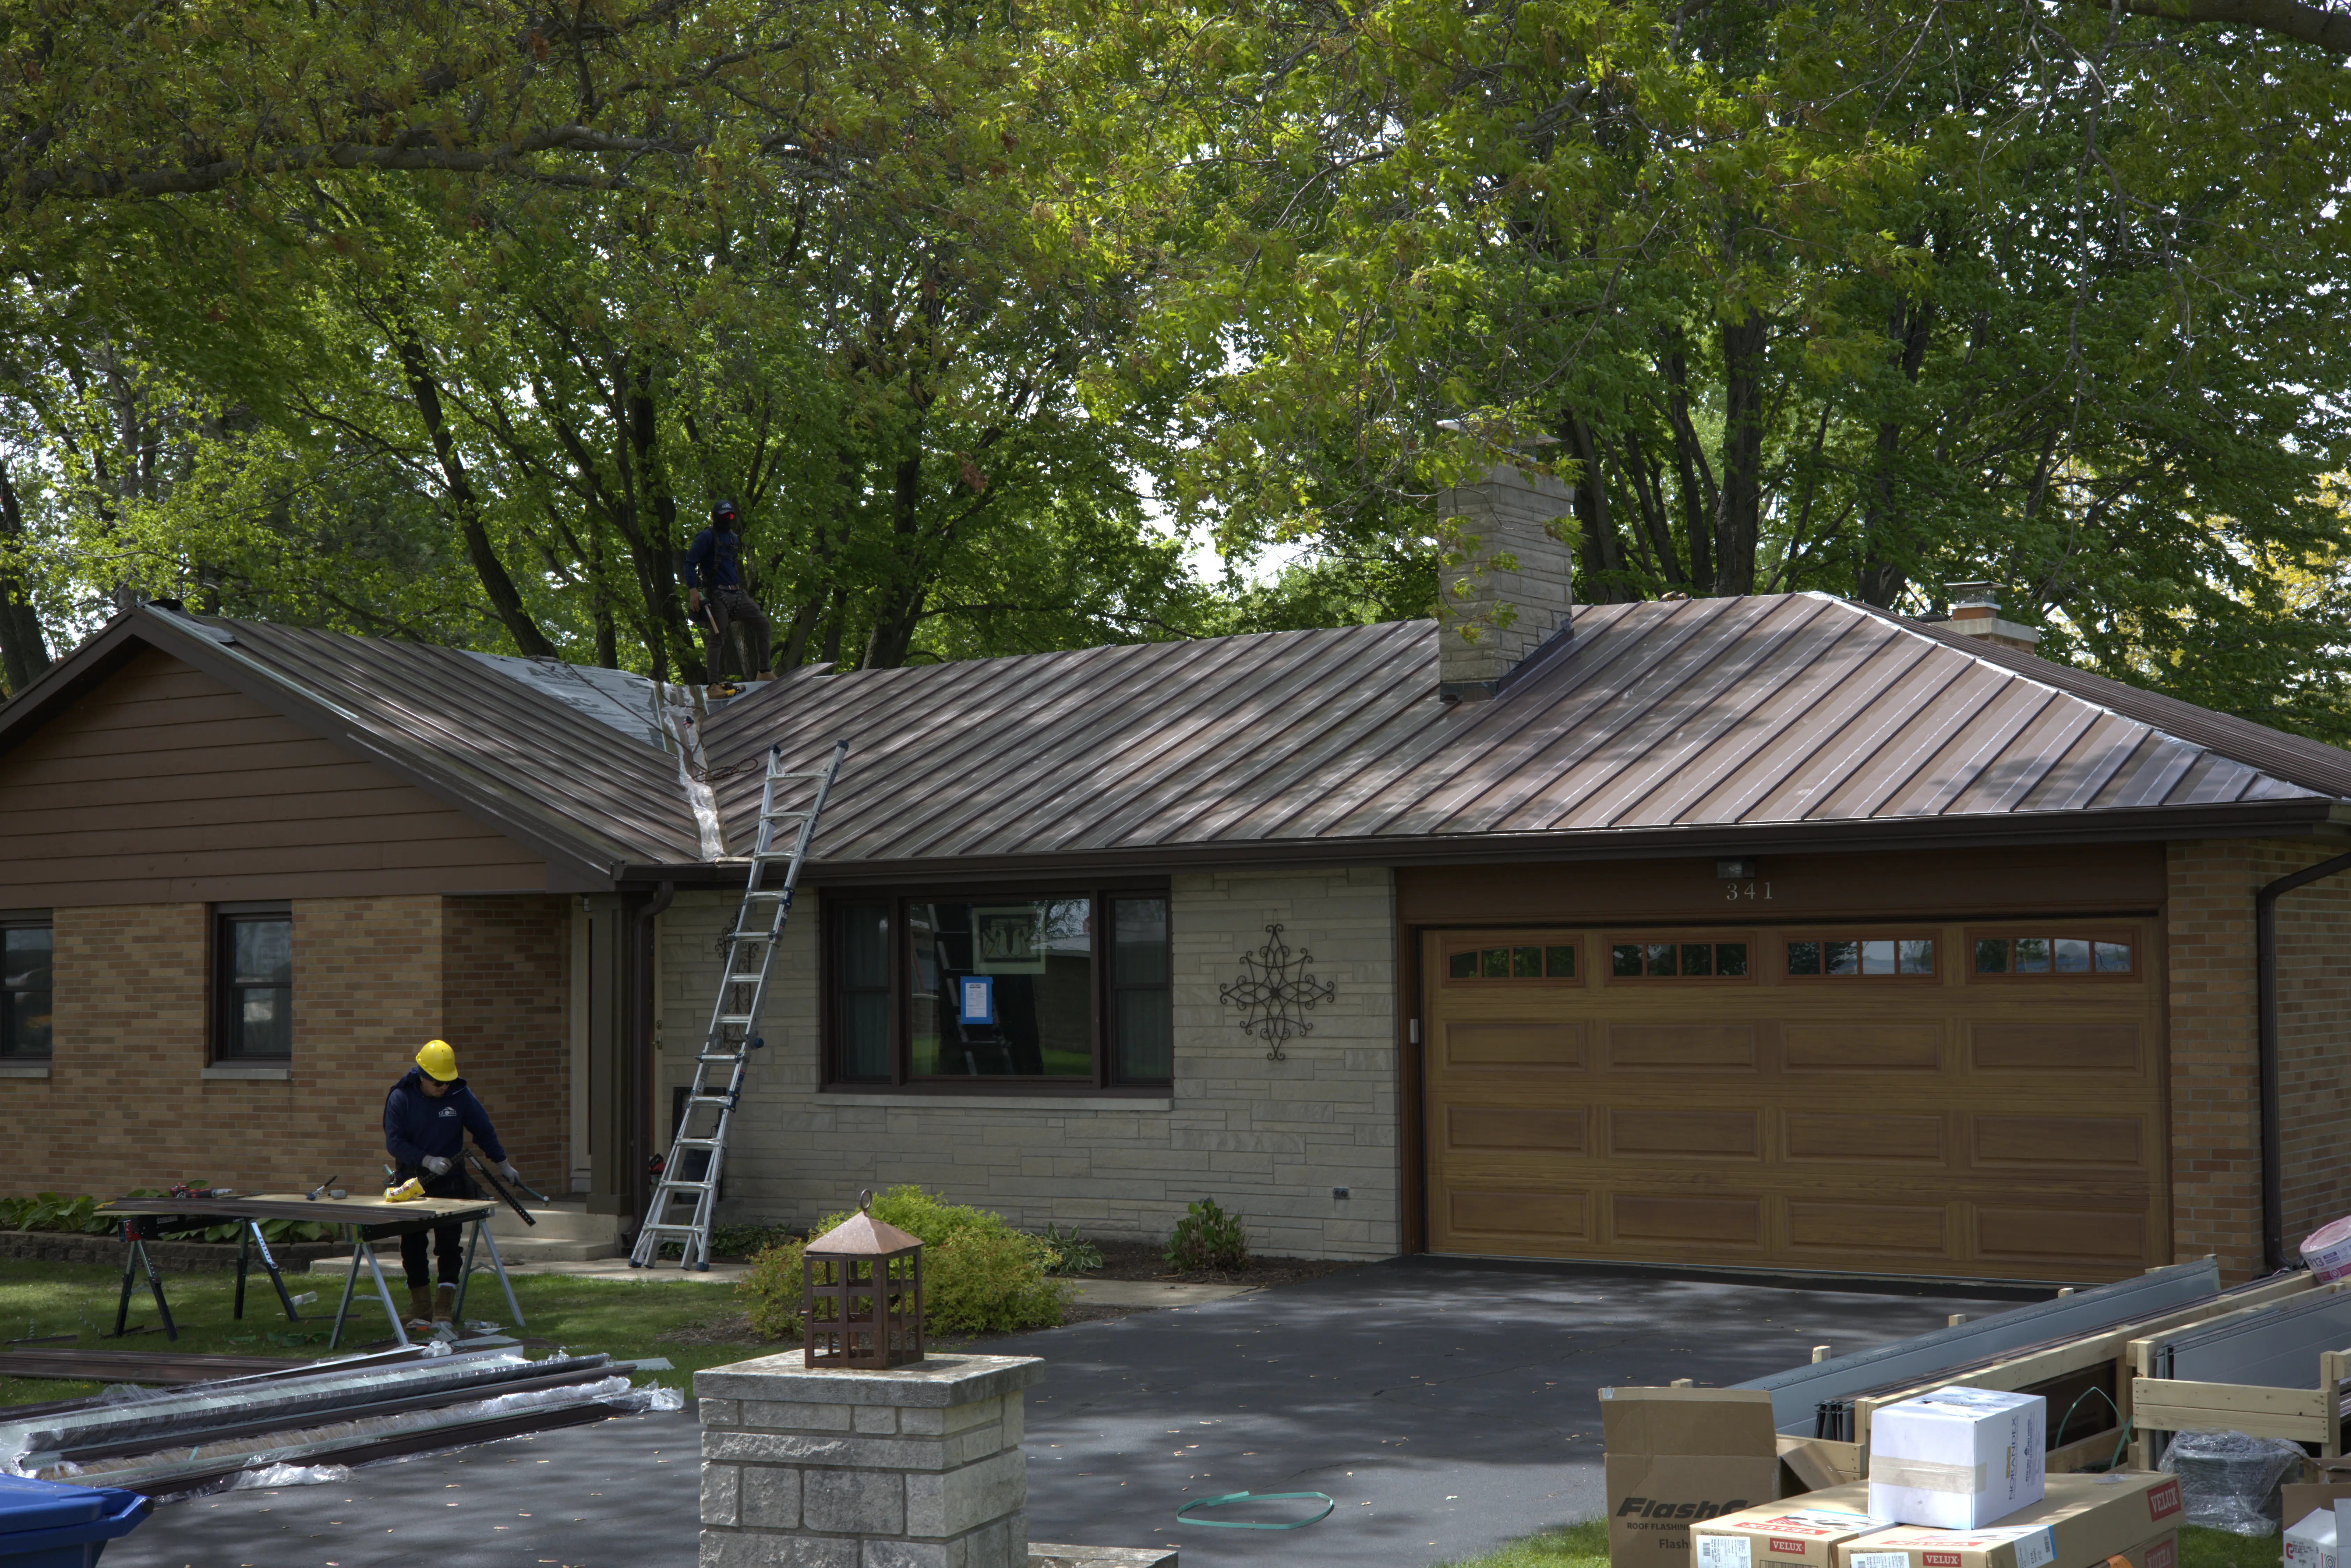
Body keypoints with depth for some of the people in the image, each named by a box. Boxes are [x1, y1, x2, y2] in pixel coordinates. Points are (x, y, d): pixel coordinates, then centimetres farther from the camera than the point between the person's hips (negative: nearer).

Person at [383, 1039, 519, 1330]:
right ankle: (421, 1309, 12)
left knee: (449, 1243, -9)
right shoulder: (401, 1098, -6)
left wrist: (503, 1164, 14)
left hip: (450, 1182, 0)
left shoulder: (461, 1096, -2)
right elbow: (394, 1143, -9)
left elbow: (484, 1131, 10)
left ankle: (444, 1310, -7)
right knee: (412, 1245, 2)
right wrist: (428, 1160, -19)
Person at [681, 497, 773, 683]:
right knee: (718, 638, -10)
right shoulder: (707, 537, -4)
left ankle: (763, 671, 3)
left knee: (763, 624, 0)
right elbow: (689, 563, -10)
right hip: (717, 596, -7)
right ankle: (713, 684, -10)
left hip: (737, 595, 7)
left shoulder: (734, 538, 20)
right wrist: (693, 590, -21)